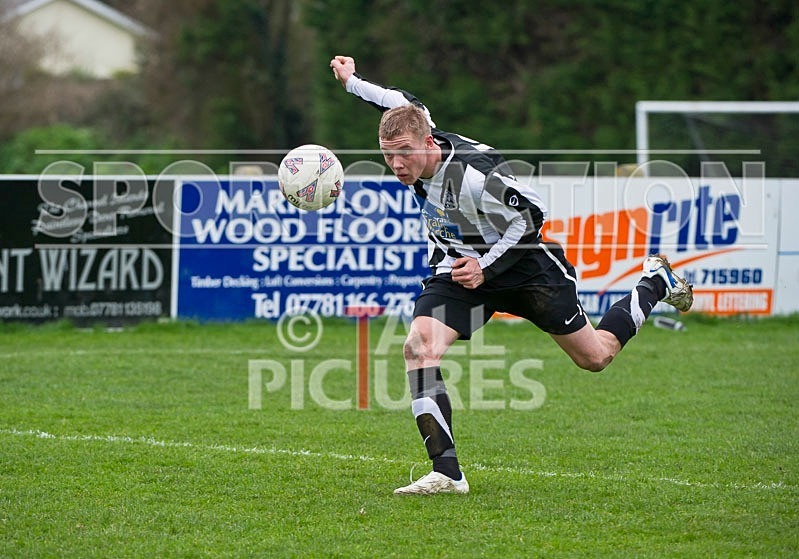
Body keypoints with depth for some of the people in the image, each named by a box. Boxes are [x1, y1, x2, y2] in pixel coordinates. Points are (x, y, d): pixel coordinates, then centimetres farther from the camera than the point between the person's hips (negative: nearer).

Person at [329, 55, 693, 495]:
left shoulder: (471, 175, -34)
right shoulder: (414, 141, -14)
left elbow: (530, 217, -23)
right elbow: (403, 104, 10)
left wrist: (485, 266, -25)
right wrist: (351, 81, 14)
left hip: (522, 264, -5)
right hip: (457, 264, 5)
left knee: (594, 357, 10)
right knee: (419, 347, -22)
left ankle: (655, 283, 40)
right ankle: (447, 474, -20)